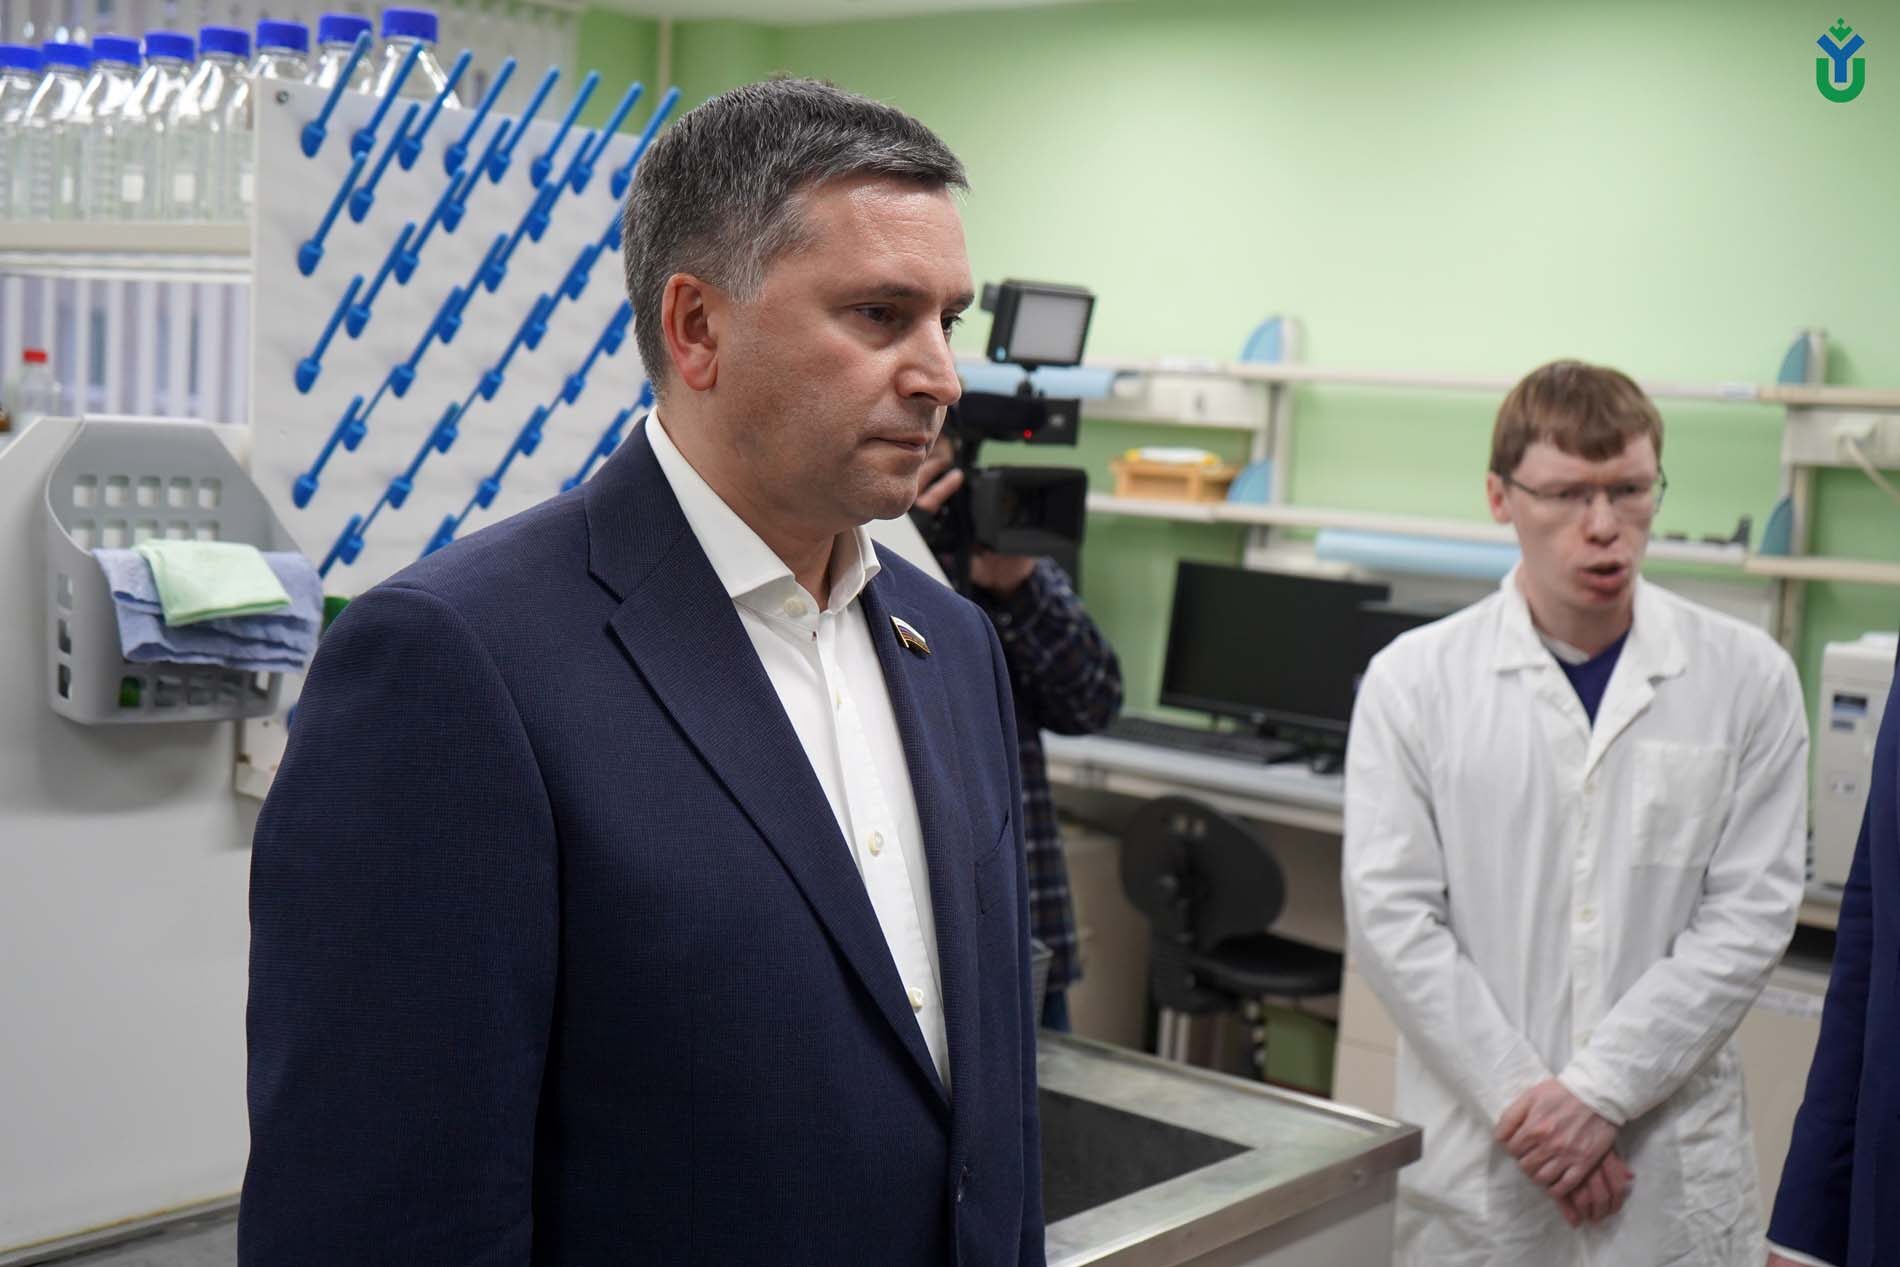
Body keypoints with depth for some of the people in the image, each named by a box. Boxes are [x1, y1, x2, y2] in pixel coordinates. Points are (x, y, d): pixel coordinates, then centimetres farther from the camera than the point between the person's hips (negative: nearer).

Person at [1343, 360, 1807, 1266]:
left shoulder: (1747, 678, -1)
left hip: (1672, 1158, 0)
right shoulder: (1415, 679, -2)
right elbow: (1392, 916, -6)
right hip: (1473, 1153, 0)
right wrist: (1524, 1098, -12)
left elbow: (1749, 915, -4)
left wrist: (1600, 1090, -11)